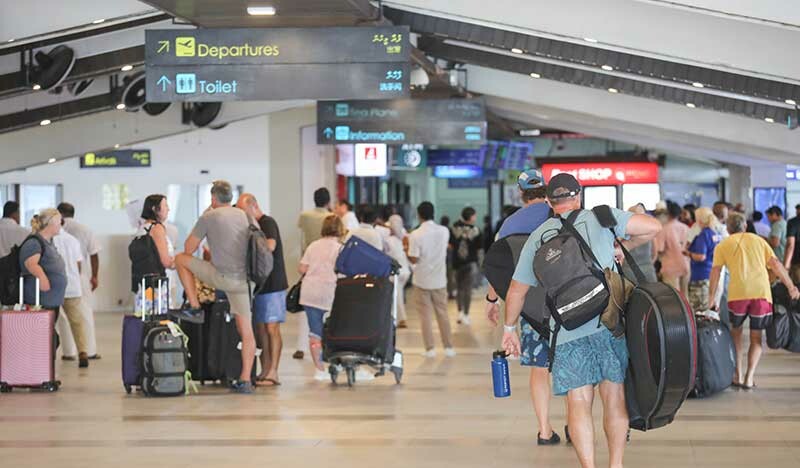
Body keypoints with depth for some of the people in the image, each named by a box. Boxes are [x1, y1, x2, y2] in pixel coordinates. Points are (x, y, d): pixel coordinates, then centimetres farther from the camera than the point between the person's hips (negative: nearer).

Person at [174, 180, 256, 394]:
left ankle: (194, 306, 16)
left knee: (181, 259, 15)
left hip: (223, 278, -5)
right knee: (246, 331, 7)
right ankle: (245, 380, 5)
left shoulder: (209, 217, -1)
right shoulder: (244, 216, 14)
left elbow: (189, 248, 4)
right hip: (244, 280, 5)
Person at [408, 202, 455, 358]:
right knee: (442, 313, 12)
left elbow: (414, 260, -16)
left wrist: (406, 249, 3)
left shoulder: (416, 235, -16)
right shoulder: (444, 231, -3)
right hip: (439, 279, 3)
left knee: (425, 315, 5)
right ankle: (448, 347, 13)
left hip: (422, 280, -3)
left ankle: (430, 348, 5)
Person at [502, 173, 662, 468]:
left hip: (566, 331, 1)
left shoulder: (537, 238, 15)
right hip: (609, 322, -1)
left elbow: (516, 291, 21)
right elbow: (653, 227, 2)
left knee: (578, 402, 3)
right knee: (614, 397, 8)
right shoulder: (600, 217, 7)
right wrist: (624, 247, 18)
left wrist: (509, 328, 34)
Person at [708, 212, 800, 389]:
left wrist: (712, 298, 10)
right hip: (762, 292, 1)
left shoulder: (723, 246, 15)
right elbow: (776, 264, 11)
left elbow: (715, 272, 8)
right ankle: (749, 378, 2)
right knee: (756, 337, 13)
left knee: (736, 332, 21)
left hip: (738, 292, -1)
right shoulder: (758, 240, 20)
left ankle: (737, 375, 17)